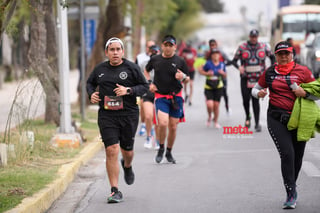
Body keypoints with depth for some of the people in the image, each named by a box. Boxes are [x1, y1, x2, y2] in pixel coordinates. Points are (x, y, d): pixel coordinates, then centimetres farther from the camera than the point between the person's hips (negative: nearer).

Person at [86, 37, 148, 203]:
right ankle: (115, 191, -6)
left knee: (127, 150, 10)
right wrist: (91, 94, 3)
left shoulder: (131, 68, -1)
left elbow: (144, 86, 1)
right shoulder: (100, 69, 7)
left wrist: (128, 90, -15)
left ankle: (127, 166, 51)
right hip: (107, 116, 1)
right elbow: (90, 83, 24)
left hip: (129, 115, -1)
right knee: (111, 150, -11)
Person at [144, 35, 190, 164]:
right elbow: (146, 71, 23)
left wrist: (183, 77, -14)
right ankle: (161, 148, 4)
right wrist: (149, 83, 7)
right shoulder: (155, 60, 4)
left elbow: (187, 80, 10)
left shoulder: (180, 62, 2)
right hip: (160, 96, -1)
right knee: (163, 123, -20)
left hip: (176, 97, 1)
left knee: (173, 127, 5)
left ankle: (169, 152, 25)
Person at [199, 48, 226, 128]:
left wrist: (223, 73, -9)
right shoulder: (208, 63, -8)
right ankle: (209, 117, 17)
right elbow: (201, 71, 1)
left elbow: (225, 76, 13)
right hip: (208, 87, -2)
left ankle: (216, 121, 23)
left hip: (218, 86, 2)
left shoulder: (222, 64, 2)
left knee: (216, 105, 3)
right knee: (210, 105, -15)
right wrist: (207, 73, -16)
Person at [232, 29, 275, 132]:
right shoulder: (242, 47, 0)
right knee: (246, 99, -2)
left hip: (258, 78, 0)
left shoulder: (263, 46, 3)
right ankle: (248, 117, 27)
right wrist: (239, 67, -18)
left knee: (255, 100, -7)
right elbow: (234, 60, 3)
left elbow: (272, 57, 15)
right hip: (245, 78, 0)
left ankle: (257, 123, -3)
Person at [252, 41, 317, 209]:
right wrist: (259, 93, -4)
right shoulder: (269, 72, 8)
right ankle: (291, 194, -11)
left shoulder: (302, 71, 3)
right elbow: (255, 89, 19)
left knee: (297, 157, 7)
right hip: (277, 118, -1)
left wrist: (305, 93, -15)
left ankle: (291, 189, 30)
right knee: (287, 154, -15)